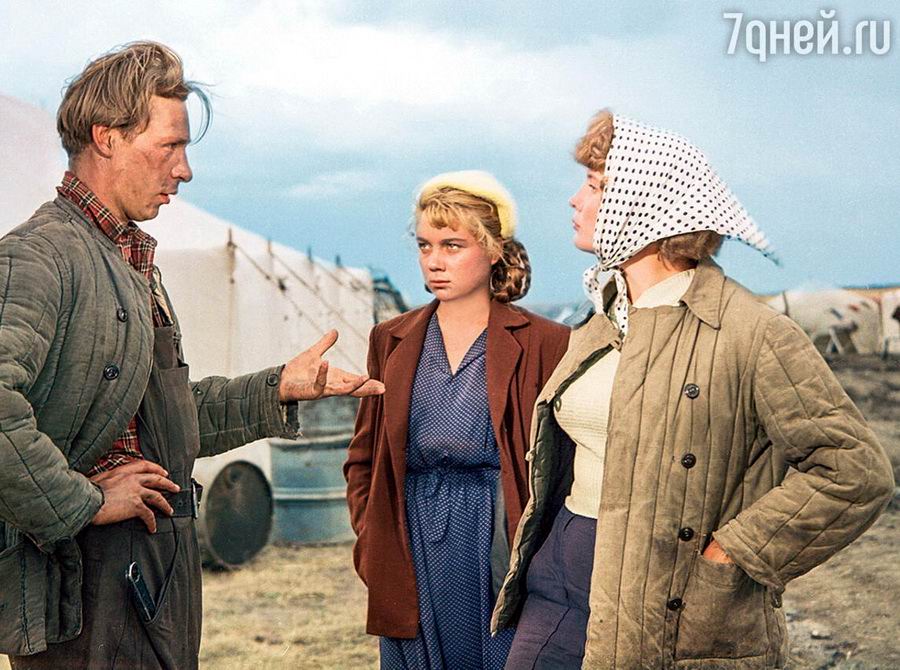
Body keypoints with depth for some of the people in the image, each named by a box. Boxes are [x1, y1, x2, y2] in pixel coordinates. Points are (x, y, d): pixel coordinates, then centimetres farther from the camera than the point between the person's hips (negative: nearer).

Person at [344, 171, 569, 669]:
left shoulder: (543, 343, -1)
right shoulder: (391, 341, 11)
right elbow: (363, 459, 15)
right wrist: (370, 544, 4)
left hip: (500, 549, -3)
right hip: (412, 555, 3)